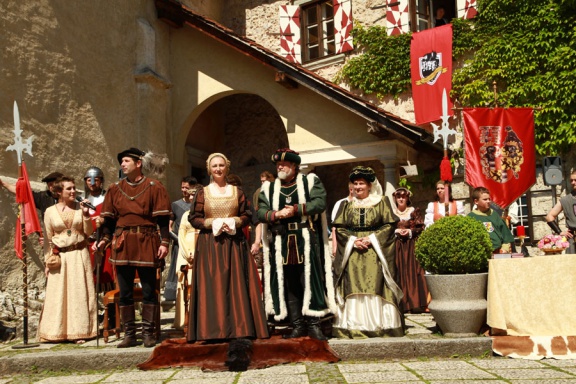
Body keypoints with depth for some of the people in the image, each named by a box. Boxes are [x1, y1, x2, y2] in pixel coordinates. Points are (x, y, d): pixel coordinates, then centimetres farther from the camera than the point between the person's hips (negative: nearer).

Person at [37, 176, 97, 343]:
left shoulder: (80, 208, 3)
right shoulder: (50, 212, 2)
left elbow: (88, 232, 2)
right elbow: (48, 239, 6)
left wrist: (86, 215, -10)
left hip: (79, 255, 0)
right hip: (59, 257, 0)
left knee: (79, 293, 3)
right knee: (58, 294, 3)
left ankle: (79, 331, 10)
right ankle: (57, 332, 12)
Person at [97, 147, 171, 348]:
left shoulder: (154, 187, 1)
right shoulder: (115, 189, 11)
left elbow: (163, 218, -3)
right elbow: (109, 218, 12)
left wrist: (164, 242, -10)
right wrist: (105, 239, -1)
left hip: (146, 243, -3)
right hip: (122, 244, 3)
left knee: (149, 290, 2)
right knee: (125, 291, 6)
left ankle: (148, 332, 10)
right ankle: (129, 333, 14)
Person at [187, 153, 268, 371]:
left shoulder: (237, 191, 10)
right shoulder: (202, 193, 7)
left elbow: (247, 216, 8)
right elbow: (193, 218, 3)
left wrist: (234, 221, -11)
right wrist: (212, 223, -12)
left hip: (234, 244, 1)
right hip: (210, 245, 0)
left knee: (237, 288, -6)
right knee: (213, 288, -5)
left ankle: (238, 338, -10)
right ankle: (216, 332, -1)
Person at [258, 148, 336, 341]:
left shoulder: (310, 181, 7)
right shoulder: (268, 188, 15)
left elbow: (320, 203, -8)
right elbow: (261, 212, 3)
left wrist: (296, 210, -16)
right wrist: (275, 214, -17)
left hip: (307, 241, -3)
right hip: (281, 243, 3)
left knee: (310, 280, -4)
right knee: (288, 285, 5)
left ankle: (313, 324, 3)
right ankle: (297, 325, 12)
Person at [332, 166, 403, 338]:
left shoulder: (381, 202, 6)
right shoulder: (347, 205, 13)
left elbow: (389, 225, -1)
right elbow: (339, 228, 8)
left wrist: (371, 238, -11)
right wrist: (353, 240, -8)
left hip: (375, 253, -2)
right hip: (352, 253, 2)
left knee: (375, 286, -8)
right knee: (353, 288, -3)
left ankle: (378, 325, -2)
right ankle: (354, 327, 0)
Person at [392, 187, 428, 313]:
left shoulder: (414, 211, 8)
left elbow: (421, 227, 4)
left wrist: (410, 231, -11)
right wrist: (396, 231, -8)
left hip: (412, 245, -1)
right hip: (397, 246, 1)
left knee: (413, 272, -7)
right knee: (399, 273, -4)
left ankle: (415, 303, -5)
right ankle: (402, 304, -2)